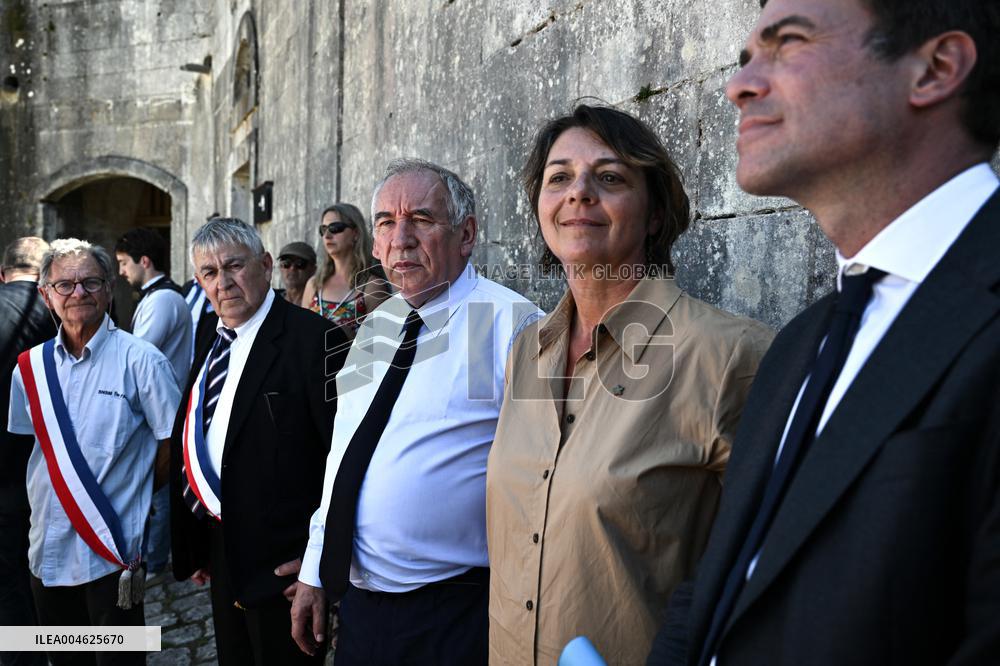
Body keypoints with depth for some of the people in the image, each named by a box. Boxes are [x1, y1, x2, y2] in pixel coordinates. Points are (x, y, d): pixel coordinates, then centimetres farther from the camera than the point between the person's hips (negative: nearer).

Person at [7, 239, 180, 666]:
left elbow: (174, 441, -7)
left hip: (114, 552, -5)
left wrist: (137, 493, -3)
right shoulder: (31, 366, 4)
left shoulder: (140, 360, -10)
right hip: (47, 549, 5)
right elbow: (23, 441, 16)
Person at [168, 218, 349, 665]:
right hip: (225, 556, 8)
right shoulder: (213, 345, 8)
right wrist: (197, 548, 15)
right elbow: (199, 446, 13)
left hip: (282, 561, -7)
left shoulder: (313, 338, -18)